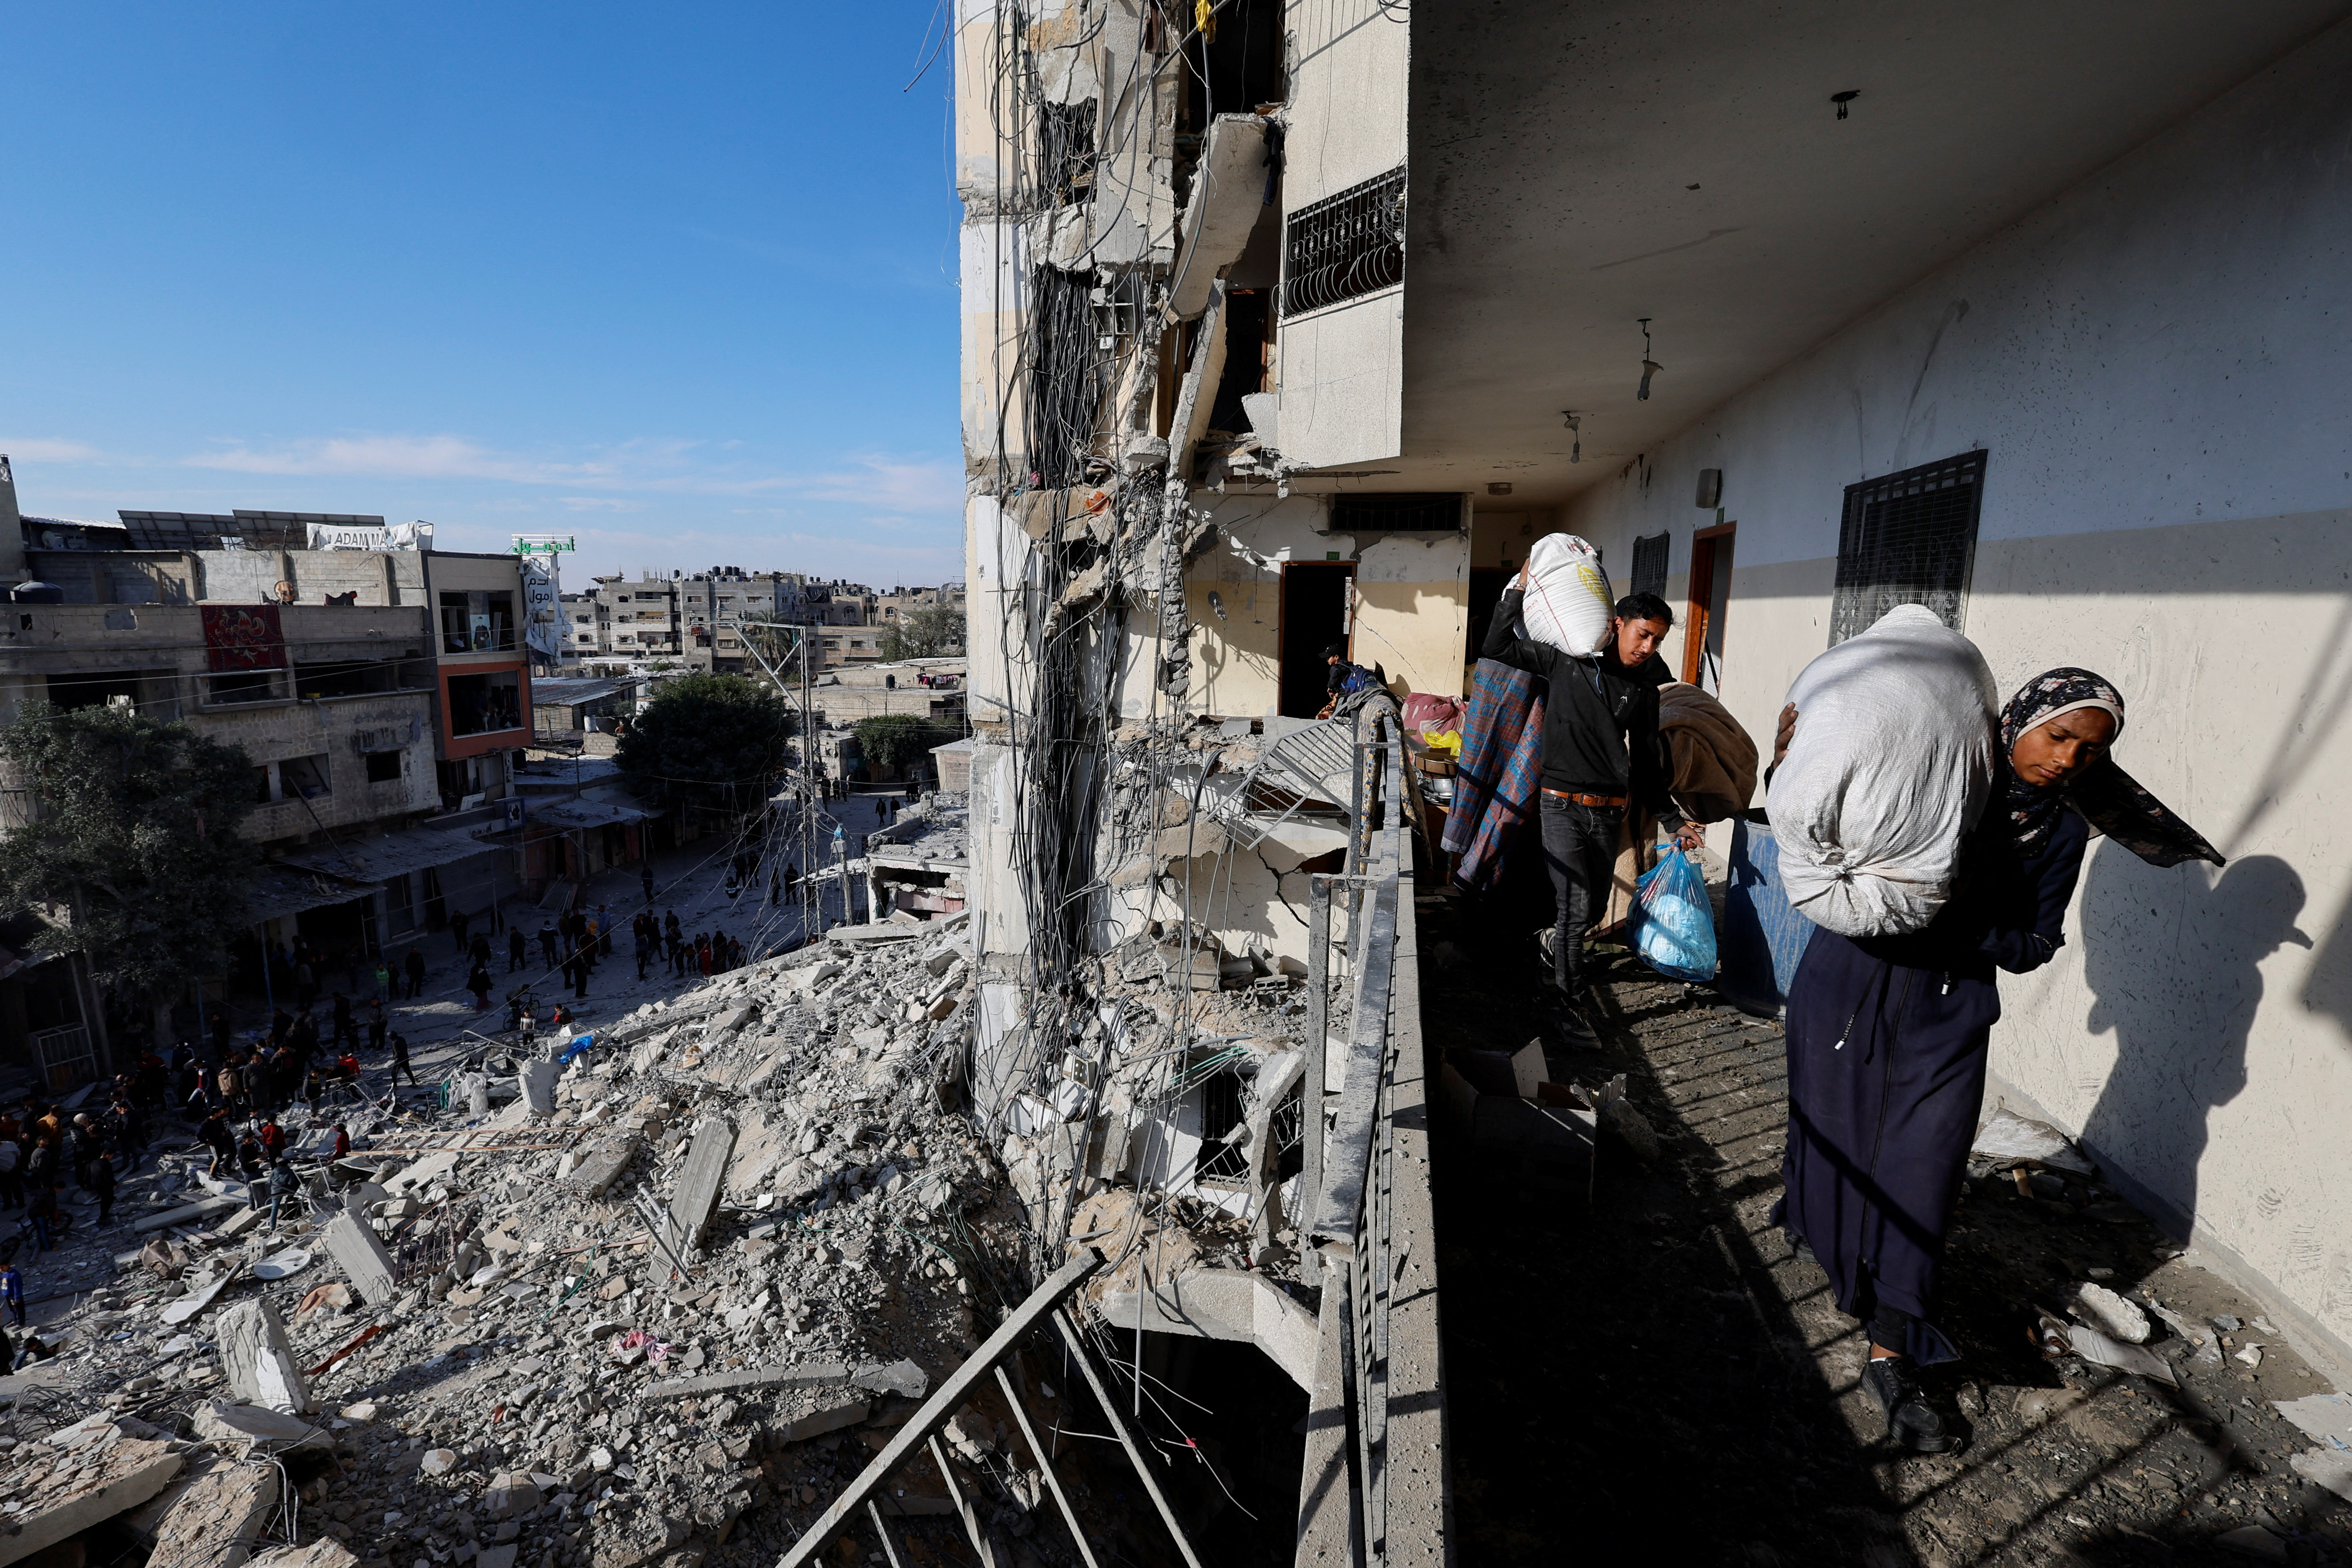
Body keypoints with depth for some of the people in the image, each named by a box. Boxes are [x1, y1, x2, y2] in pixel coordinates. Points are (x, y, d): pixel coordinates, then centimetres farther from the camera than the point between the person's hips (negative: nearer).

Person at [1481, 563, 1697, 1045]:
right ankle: (1567, 1008, 3)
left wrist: (1674, 822, 11)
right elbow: (1497, 646, 1)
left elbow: (1647, 766, 14)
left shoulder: (1644, 691, 10)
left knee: (1594, 907, 13)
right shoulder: (1564, 661, 1)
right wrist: (1520, 590, -1)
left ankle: (1560, 954, 43)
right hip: (1564, 804, -4)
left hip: (1610, 812, 5)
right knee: (1574, 908, -8)